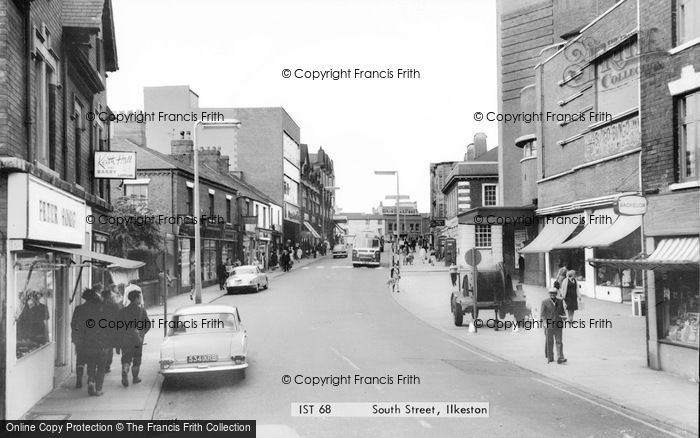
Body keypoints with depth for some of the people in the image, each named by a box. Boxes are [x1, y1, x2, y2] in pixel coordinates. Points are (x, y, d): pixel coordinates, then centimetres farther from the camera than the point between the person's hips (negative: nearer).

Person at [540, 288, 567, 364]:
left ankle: (560, 358, -9)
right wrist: (544, 322, -15)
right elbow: (542, 314, -3)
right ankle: (550, 358, 17)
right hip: (549, 325, -2)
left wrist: (564, 316, -5)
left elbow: (562, 312, 16)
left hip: (558, 324, 2)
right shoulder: (545, 302, -1)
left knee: (559, 341, -5)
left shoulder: (560, 302, 10)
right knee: (549, 342, 5)